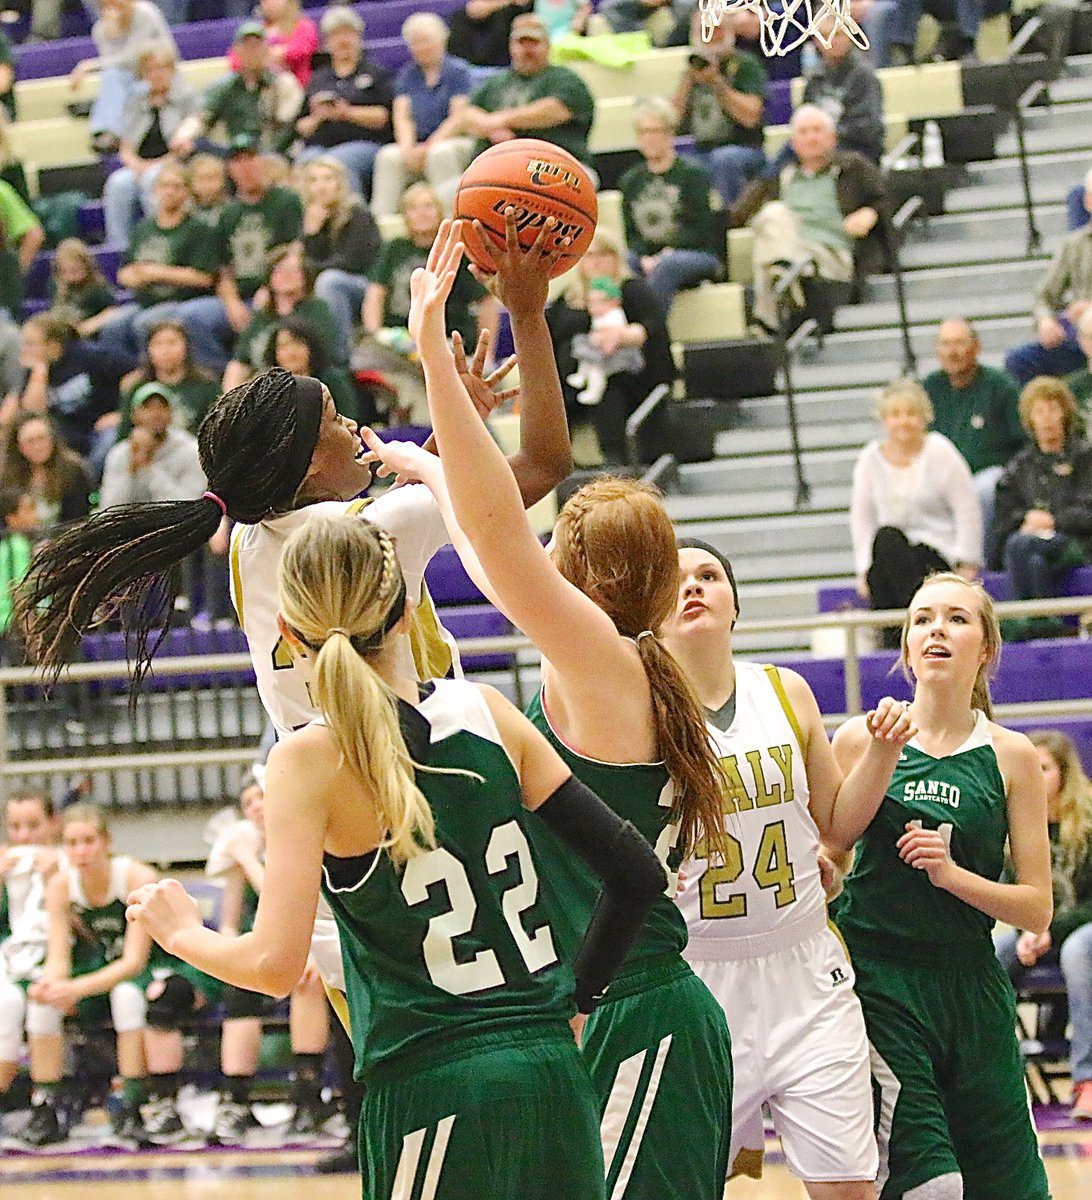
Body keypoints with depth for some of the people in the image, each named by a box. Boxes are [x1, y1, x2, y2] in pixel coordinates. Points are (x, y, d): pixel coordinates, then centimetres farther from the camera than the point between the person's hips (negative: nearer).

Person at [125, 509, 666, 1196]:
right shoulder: (487, 712, 3)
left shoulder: (310, 761, -9)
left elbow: (275, 965, -15)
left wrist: (182, 932, 5)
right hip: (552, 1074, 4)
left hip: (432, 1096, -4)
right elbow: (637, 874, 3)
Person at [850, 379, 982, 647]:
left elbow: (967, 510, -2)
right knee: (886, 537, -33)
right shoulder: (871, 459, 8)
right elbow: (861, 516, 7)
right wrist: (864, 569, -2)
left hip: (938, 550, -3)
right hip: (888, 555, 3)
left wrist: (967, 565, -8)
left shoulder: (939, 452, 0)